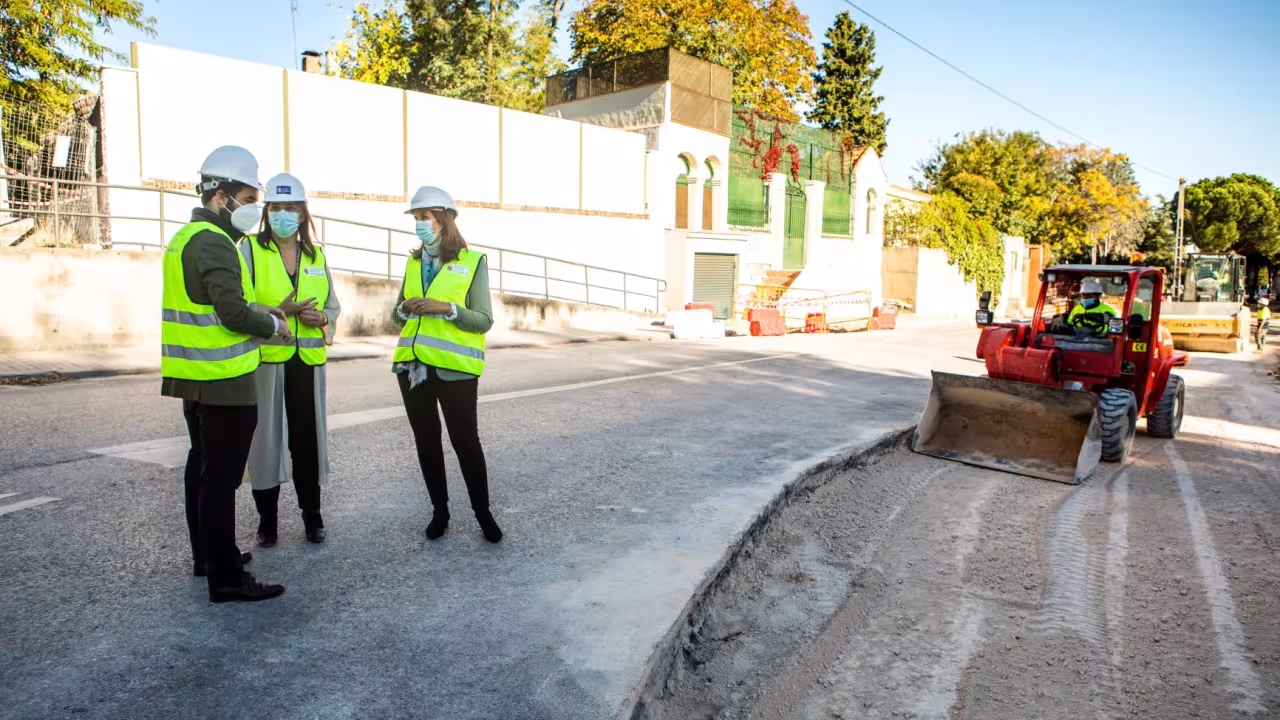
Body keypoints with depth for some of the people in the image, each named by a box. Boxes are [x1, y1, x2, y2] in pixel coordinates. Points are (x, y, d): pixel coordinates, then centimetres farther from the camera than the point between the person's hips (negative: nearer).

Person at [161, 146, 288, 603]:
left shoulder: (187, 238, 15)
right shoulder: (214, 243, -17)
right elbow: (233, 312, -24)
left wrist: (259, 311, 8)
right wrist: (271, 324, -7)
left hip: (196, 377, 11)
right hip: (223, 382, -11)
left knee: (203, 466, 19)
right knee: (221, 476, -6)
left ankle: (206, 555, 32)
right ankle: (225, 577, 1)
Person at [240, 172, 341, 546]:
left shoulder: (316, 255, 13)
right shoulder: (249, 249, 0)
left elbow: (333, 306, 17)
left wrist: (322, 318, -5)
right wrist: (279, 311, -20)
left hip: (308, 360, 3)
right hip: (265, 359, -3)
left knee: (308, 438, 5)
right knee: (266, 436, 2)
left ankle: (312, 514, 18)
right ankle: (267, 518, 16)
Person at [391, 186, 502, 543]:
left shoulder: (472, 261, -3)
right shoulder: (414, 262, 13)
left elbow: (483, 320, -6)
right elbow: (396, 317, 16)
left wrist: (448, 308, -20)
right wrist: (405, 308, -6)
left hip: (454, 366, -5)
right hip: (411, 365, 5)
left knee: (465, 440, 0)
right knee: (426, 441, 11)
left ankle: (483, 513, 15)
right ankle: (439, 511, 25)